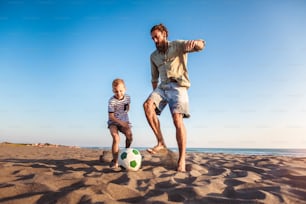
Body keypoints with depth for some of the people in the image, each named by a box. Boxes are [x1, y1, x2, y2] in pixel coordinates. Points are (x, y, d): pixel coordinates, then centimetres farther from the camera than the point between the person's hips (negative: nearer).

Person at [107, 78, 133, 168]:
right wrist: (120, 122, -30)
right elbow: (111, 116, -19)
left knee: (129, 135, -20)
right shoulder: (112, 101, -18)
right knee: (116, 138, -27)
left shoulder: (128, 97, -2)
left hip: (124, 121, 4)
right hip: (113, 122, -4)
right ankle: (115, 161, -18)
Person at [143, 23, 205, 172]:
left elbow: (201, 46, -7)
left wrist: (194, 42, -31)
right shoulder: (154, 56, 20)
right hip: (163, 87, 5)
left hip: (178, 86, -4)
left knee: (177, 119, -21)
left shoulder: (178, 45, 7)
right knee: (148, 105, -25)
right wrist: (155, 94, 18)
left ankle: (182, 159, -18)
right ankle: (160, 142, -21)